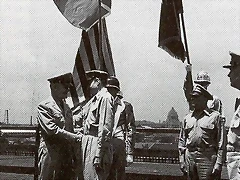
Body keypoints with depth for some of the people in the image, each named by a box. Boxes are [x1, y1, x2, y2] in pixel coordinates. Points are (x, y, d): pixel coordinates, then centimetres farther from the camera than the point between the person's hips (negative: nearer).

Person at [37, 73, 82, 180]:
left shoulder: (66, 107, 18)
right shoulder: (44, 106, -6)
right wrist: (75, 137, -16)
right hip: (51, 154, -7)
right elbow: (52, 130, -16)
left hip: (67, 154, 7)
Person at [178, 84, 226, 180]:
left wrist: (218, 164, -9)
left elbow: (221, 143, -3)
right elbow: (182, 141, 16)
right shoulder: (187, 118, 13)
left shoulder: (215, 116, 1)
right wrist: (182, 161, 8)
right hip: (189, 157, 5)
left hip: (207, 158, -4)